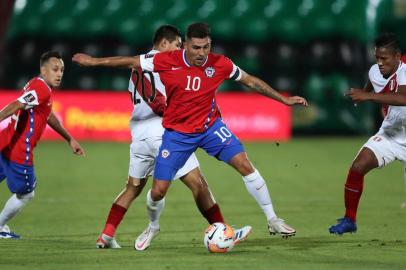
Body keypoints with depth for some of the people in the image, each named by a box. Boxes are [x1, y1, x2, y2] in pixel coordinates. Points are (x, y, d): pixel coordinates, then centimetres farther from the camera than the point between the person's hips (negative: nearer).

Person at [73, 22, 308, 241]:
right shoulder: (167, 61, -17)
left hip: (210, 126, 1)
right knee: (158, 191, -3)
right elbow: (132, 62, -4)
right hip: (177, 132, -1)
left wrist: (284, 99, 3)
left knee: (245, 165, -16)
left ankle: (273, 220, -2)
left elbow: (250, 81, 1)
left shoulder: (220, 64, -13)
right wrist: (94, 61, 1)